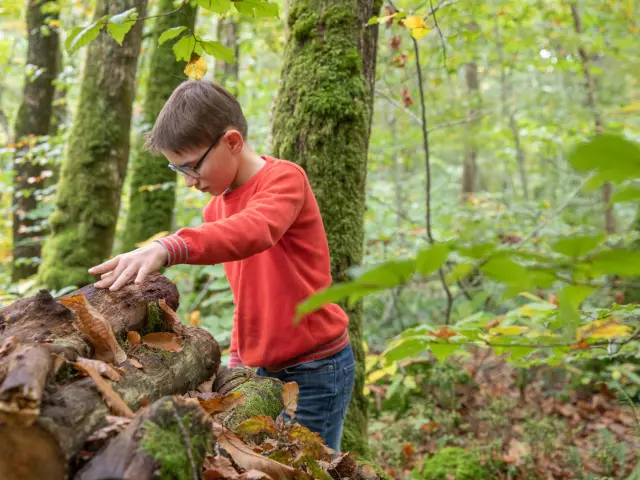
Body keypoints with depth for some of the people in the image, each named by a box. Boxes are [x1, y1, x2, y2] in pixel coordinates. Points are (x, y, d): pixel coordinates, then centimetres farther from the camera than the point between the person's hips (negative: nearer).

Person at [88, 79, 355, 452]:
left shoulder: (285, 177, -15)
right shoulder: (217, 209, 8)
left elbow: (256, 230, -39)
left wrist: (167, 248, -53)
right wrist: (237, 361, 9)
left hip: (317, 369, -7)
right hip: (266, 371, 7)